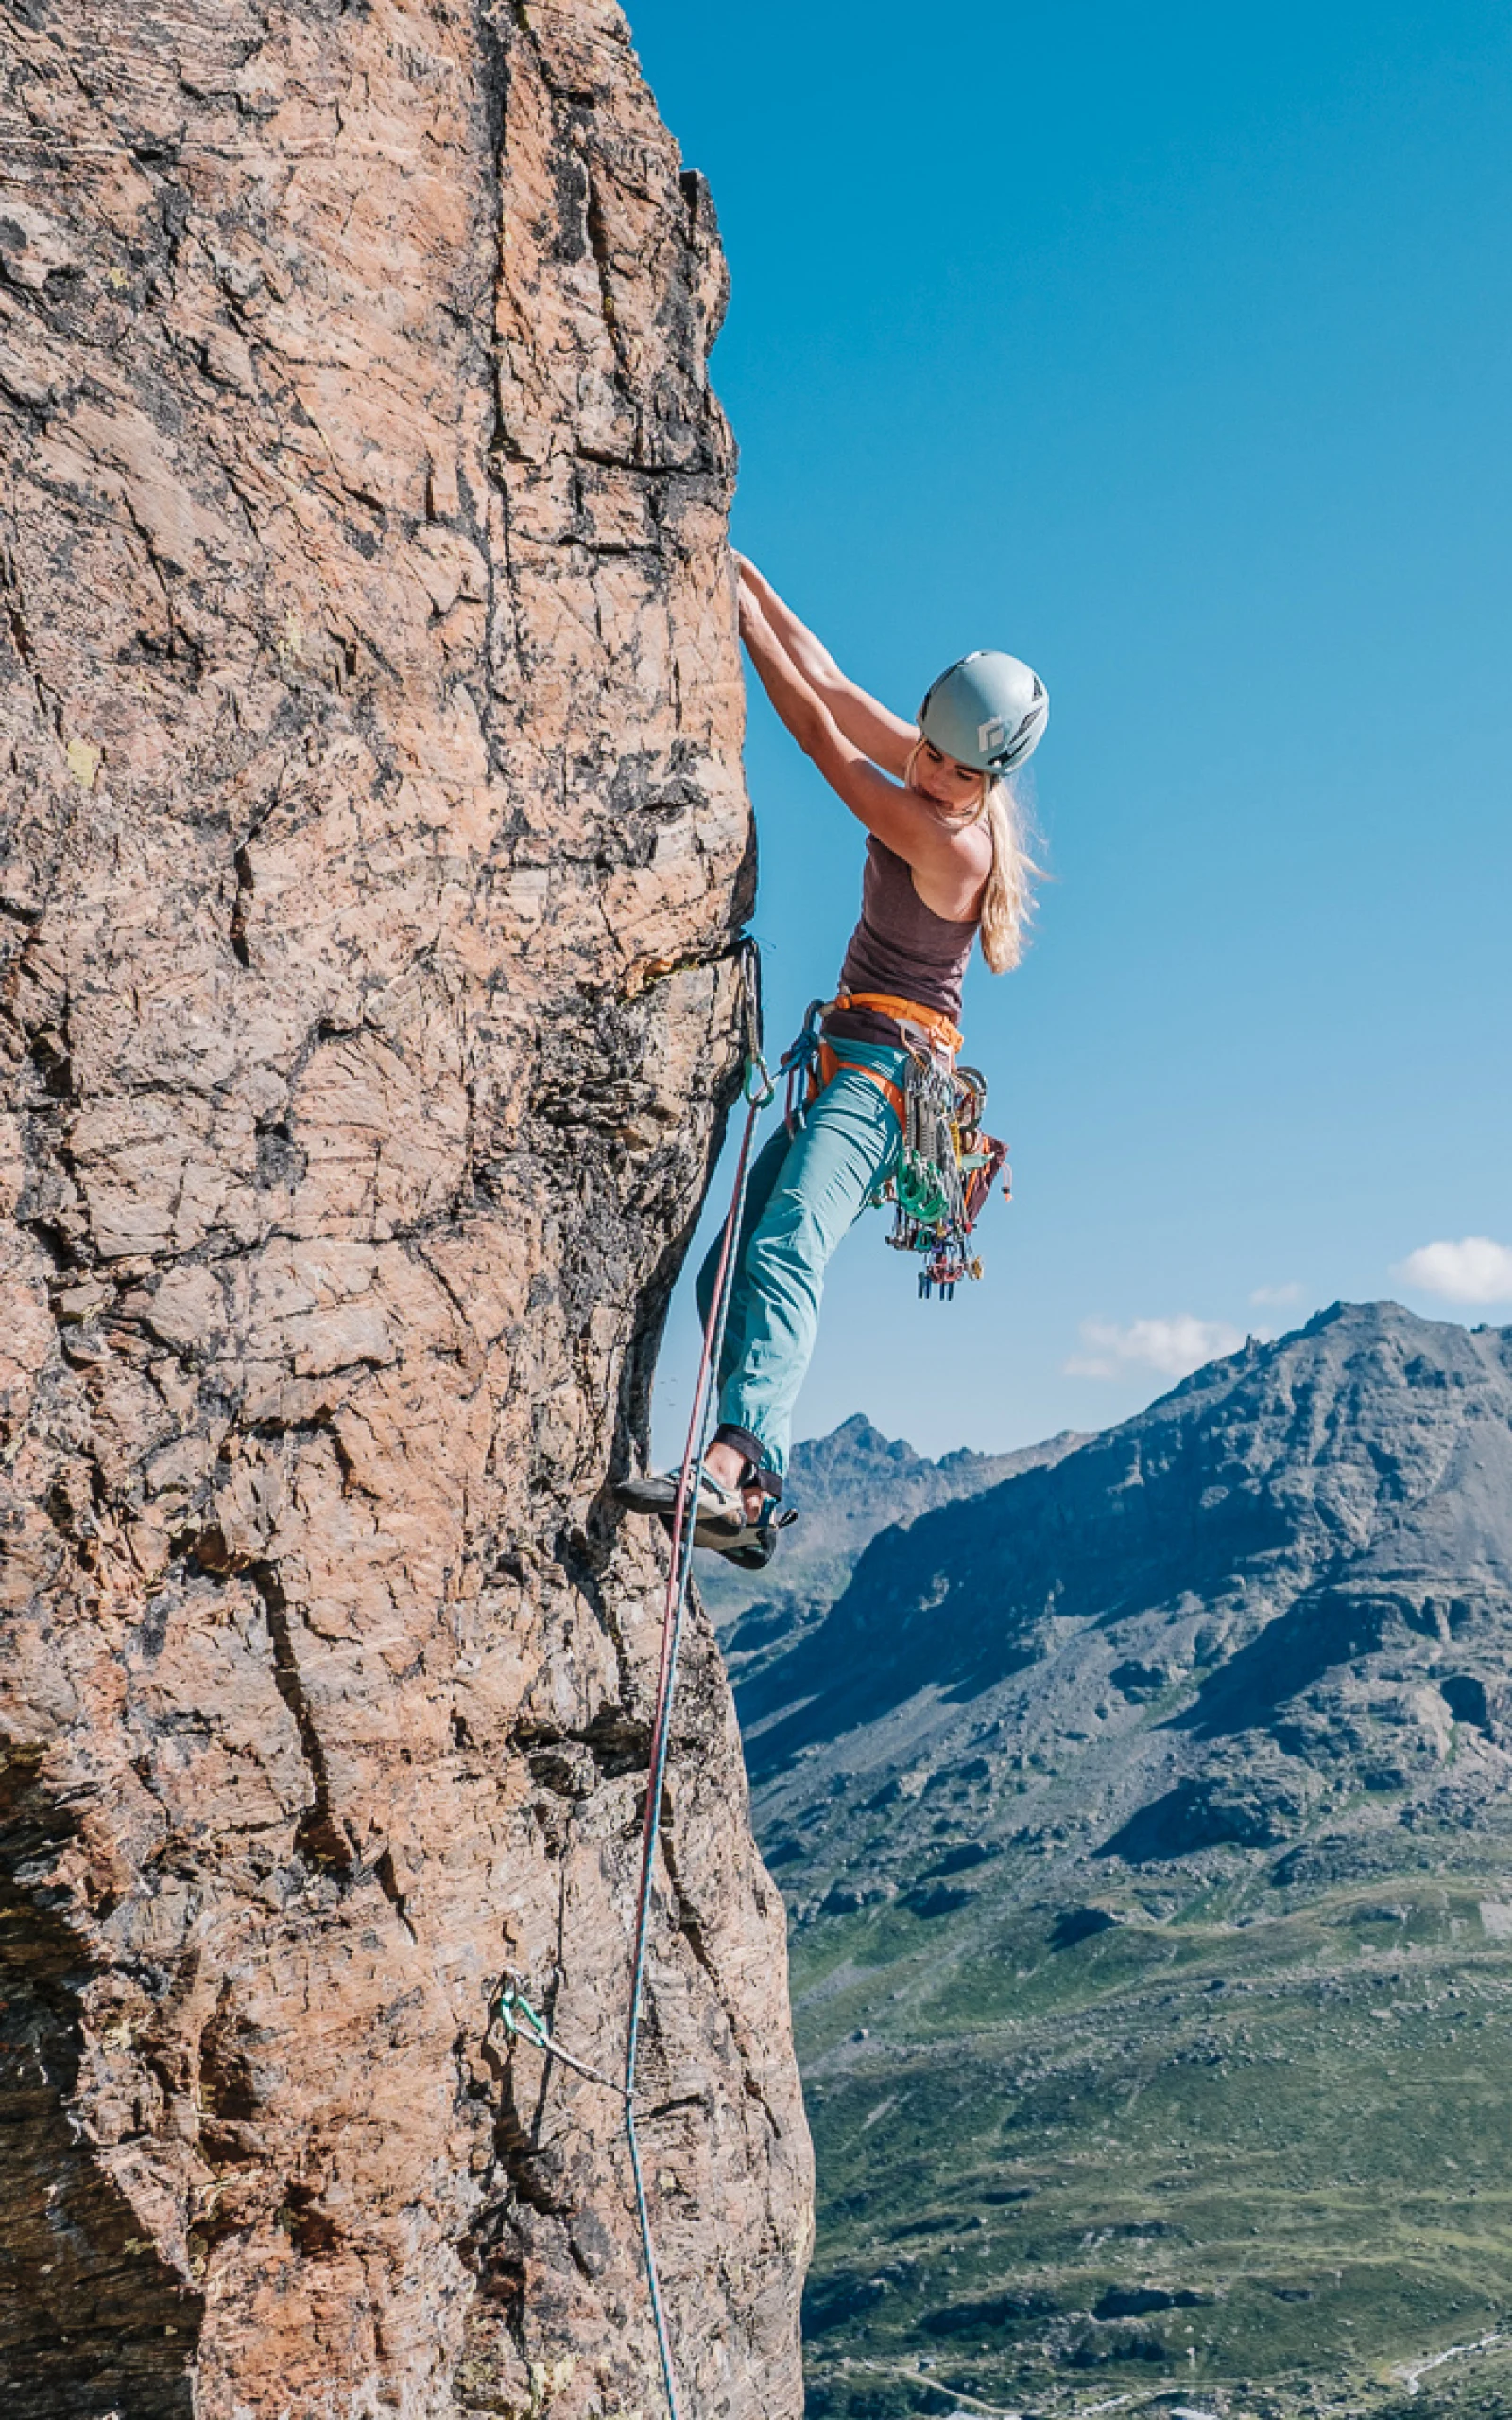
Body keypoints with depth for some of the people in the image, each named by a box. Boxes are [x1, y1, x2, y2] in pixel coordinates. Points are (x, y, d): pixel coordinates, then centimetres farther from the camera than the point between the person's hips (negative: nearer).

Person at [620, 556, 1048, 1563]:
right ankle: (756, 1501, 0)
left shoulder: (956, 843, -19)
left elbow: (818, 732, -16)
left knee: (781, 1256, -33)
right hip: (850, 1065, 10)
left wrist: (742, 614, -11)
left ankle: (732, 1463, -51)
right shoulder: (928, 768, 5)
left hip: (887, 1067, -10)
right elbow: (830, 681, 13)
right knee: (728, 1274, 4)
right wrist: (751, 583, 11)